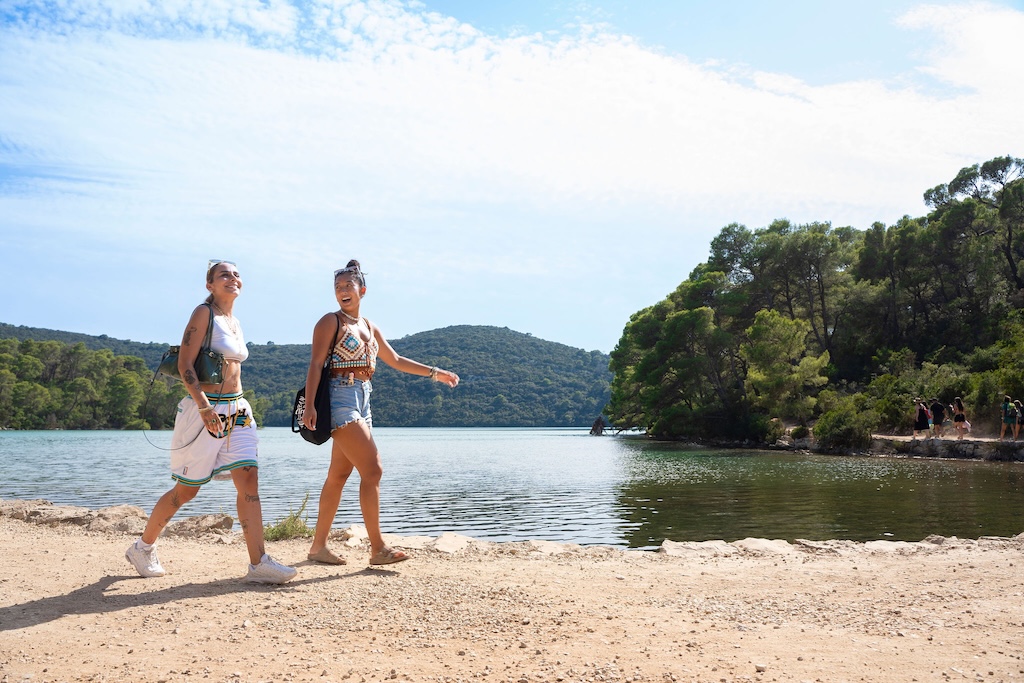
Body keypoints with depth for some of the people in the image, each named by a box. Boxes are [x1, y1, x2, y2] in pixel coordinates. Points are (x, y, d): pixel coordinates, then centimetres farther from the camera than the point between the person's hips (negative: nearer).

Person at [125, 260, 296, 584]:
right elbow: (185, 365, -16)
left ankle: (258, 563, -8)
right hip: (204, 409, -7)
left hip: (236, 411, 7)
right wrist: (204, 406, -25)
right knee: (186, 490, 4)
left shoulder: (235, 323, 15)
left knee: (249, 480, -6)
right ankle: (142, 548, 26)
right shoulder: (204, 313, -8)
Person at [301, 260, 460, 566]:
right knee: (372, 470, -12)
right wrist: (310, 404, -22)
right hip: (341, 398, -7)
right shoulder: (330, 322, -3)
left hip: (362, 401, 7)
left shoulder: (370, 328, 17)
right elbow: (316, 364, -10)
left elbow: (396, 361, 27)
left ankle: (318, 546, 17)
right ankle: (378, 549, -7)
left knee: (339, 475, 9)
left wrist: (435, 373, 26)